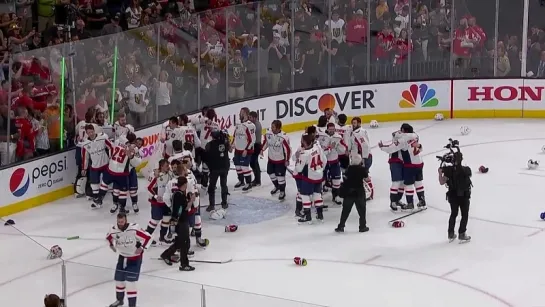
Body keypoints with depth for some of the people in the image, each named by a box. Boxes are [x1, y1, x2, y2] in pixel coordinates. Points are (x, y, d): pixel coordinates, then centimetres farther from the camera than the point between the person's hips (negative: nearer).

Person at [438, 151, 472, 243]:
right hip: (464, 196, -3)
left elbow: (442, 182, -10)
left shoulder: (449, 170, -13)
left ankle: (451, 234, 25)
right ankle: (462, 235, 12)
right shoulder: (466, 170, -16)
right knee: (465, 215, 13)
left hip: (453, 196, 3)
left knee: (453, 214, 20)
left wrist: (440, 173, 4)